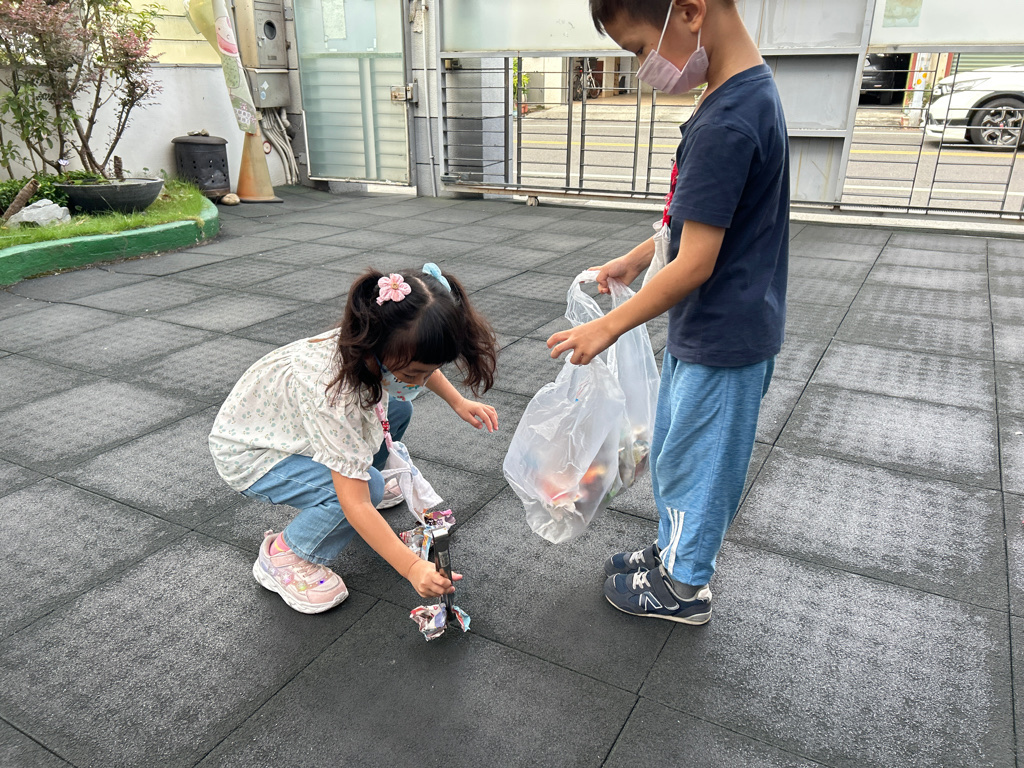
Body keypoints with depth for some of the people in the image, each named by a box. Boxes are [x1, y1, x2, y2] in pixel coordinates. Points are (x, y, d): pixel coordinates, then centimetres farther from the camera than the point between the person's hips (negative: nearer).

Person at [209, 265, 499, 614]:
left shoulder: (378, 348, -20)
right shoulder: (335, 394, -43)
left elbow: (424, 363, 8)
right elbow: (355, 505, -38)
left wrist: (459, 402, -1)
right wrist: (412, 567, -37)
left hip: (288, 425, 8)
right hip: (247, 454, -8)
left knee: (397, 409, 3)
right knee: (367, 485, -27)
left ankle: (359, 485, 22)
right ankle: (282, 557, -6)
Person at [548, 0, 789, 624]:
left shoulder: (725, 127, -27)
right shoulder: (752, 88, 4)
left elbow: (695, 265, -25)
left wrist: (608, 328, -16)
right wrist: (640, 256, 16)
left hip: (722, 341, -9)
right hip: (708, 330, 9)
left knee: (692, 462, 9)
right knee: (674, 451, 22)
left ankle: (684, 585, 31)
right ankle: (674, 551, 43)